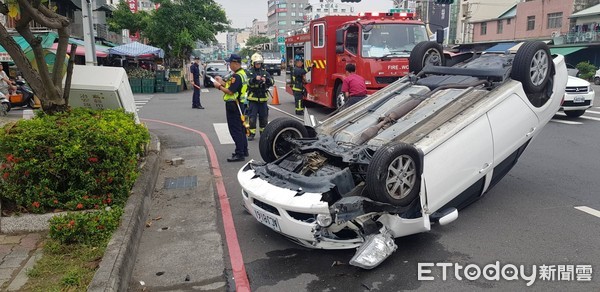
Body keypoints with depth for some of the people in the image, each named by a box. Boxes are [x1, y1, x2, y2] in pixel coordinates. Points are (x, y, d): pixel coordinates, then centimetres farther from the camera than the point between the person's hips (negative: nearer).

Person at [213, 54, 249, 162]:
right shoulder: (242, 73, 12)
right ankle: (244, 150, 27)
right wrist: (222, 82, 9)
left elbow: (230, 91, -24)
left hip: (233, 106, -11)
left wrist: (219, 86, -11)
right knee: (241, 129, 17)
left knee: (235, 130, -7)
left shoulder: (237, 76, -20)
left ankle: (239, 154, -5)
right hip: (239, 105, 11)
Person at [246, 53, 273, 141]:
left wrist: (266, 79, -22)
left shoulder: (265, 72, 9)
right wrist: (255, 79, -36)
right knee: (252, 116, -3)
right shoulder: (249, 72, 0)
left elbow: (271, 82, -1)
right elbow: (248, 82, -18)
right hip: (253, 98, -3)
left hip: (263, 98, 3)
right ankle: (252, 133, 5)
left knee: (264, 116, 11)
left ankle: (263, 132, 25)